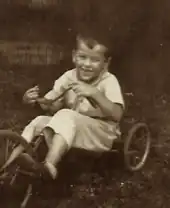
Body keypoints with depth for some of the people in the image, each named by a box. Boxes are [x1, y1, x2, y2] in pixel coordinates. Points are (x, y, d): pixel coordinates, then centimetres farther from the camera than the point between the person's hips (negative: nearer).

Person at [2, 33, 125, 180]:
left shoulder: (108, 81, -14)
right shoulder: (68, 77, 1)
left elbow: (117, 115, -27)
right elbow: (53, 107, -1)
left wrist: (94, 93, -39)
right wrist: (38, 100, -22)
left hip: (102, 133, -6)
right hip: (73, 130, 6)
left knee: (66, 116, -32)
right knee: (40, 121, -16)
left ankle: (50, 164, -44)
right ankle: (10, 164, -12)